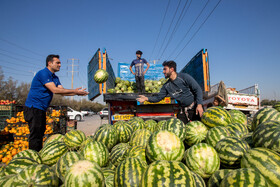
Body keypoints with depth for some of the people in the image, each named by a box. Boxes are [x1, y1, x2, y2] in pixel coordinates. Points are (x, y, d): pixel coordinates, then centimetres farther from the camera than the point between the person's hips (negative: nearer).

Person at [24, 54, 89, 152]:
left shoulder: (55, 78, 15)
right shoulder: (43, 73, -14)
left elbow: (62, 91, 6)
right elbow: (55, 90, -23)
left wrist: (77, 93, -8)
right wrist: (74, 91, -20)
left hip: (41, 109, 10)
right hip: (33, 108, -10)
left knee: (40, 133, 14)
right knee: (35, 135, -7)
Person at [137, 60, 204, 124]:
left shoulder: (184, 77, -11)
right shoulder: (166, 85, 4)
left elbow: (198, 90, -11)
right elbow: (159, 97, 6)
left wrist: (199, 105, -21)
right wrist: (147, 98, -9)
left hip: (194, 108, -4)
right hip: (183, 111, 4)